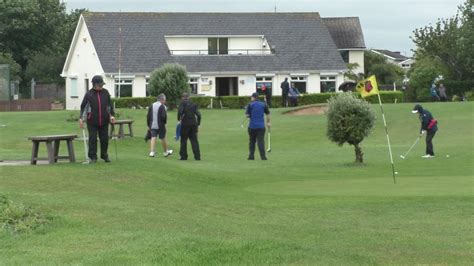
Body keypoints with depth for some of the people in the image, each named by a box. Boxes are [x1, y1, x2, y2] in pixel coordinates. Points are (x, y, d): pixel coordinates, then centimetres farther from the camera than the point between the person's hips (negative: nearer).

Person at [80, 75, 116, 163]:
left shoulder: (105, 92, 7)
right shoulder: (89, 94, -1)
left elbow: (110, 105, 13)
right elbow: (83, 106, 3)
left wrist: (112, 115, 3)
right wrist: (81, 118, -3)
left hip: (104, 121, 2)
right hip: (92, 121, -2)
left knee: (104, 139, 6)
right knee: (92, 139, -3)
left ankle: (104, 155, 21)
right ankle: (92, 157, 4)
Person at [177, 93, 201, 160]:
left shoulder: (183, 103, 1)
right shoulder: (194, 104, 13)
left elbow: (180, 111, -17)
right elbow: (198, 115, 9)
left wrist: (179, 120, -7)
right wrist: (198, 125, 14)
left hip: (185, 124, -4)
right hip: (193, 124, 4)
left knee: (183, 140, 6)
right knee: (194, 140, 6)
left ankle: (183, 156, 7)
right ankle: (197, 156, 1)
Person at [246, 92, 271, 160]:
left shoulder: (250, 105, -3)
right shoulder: (263, 105, 5)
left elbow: (247, 115, -6)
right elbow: (268, 114, 9)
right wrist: (268, 122, 20)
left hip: (252, 126, -1)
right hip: (261, 126, 1)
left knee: (252, 141, 12)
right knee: (261, 141, -1)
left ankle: (251, 156, 11)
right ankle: (263, 156, -9)